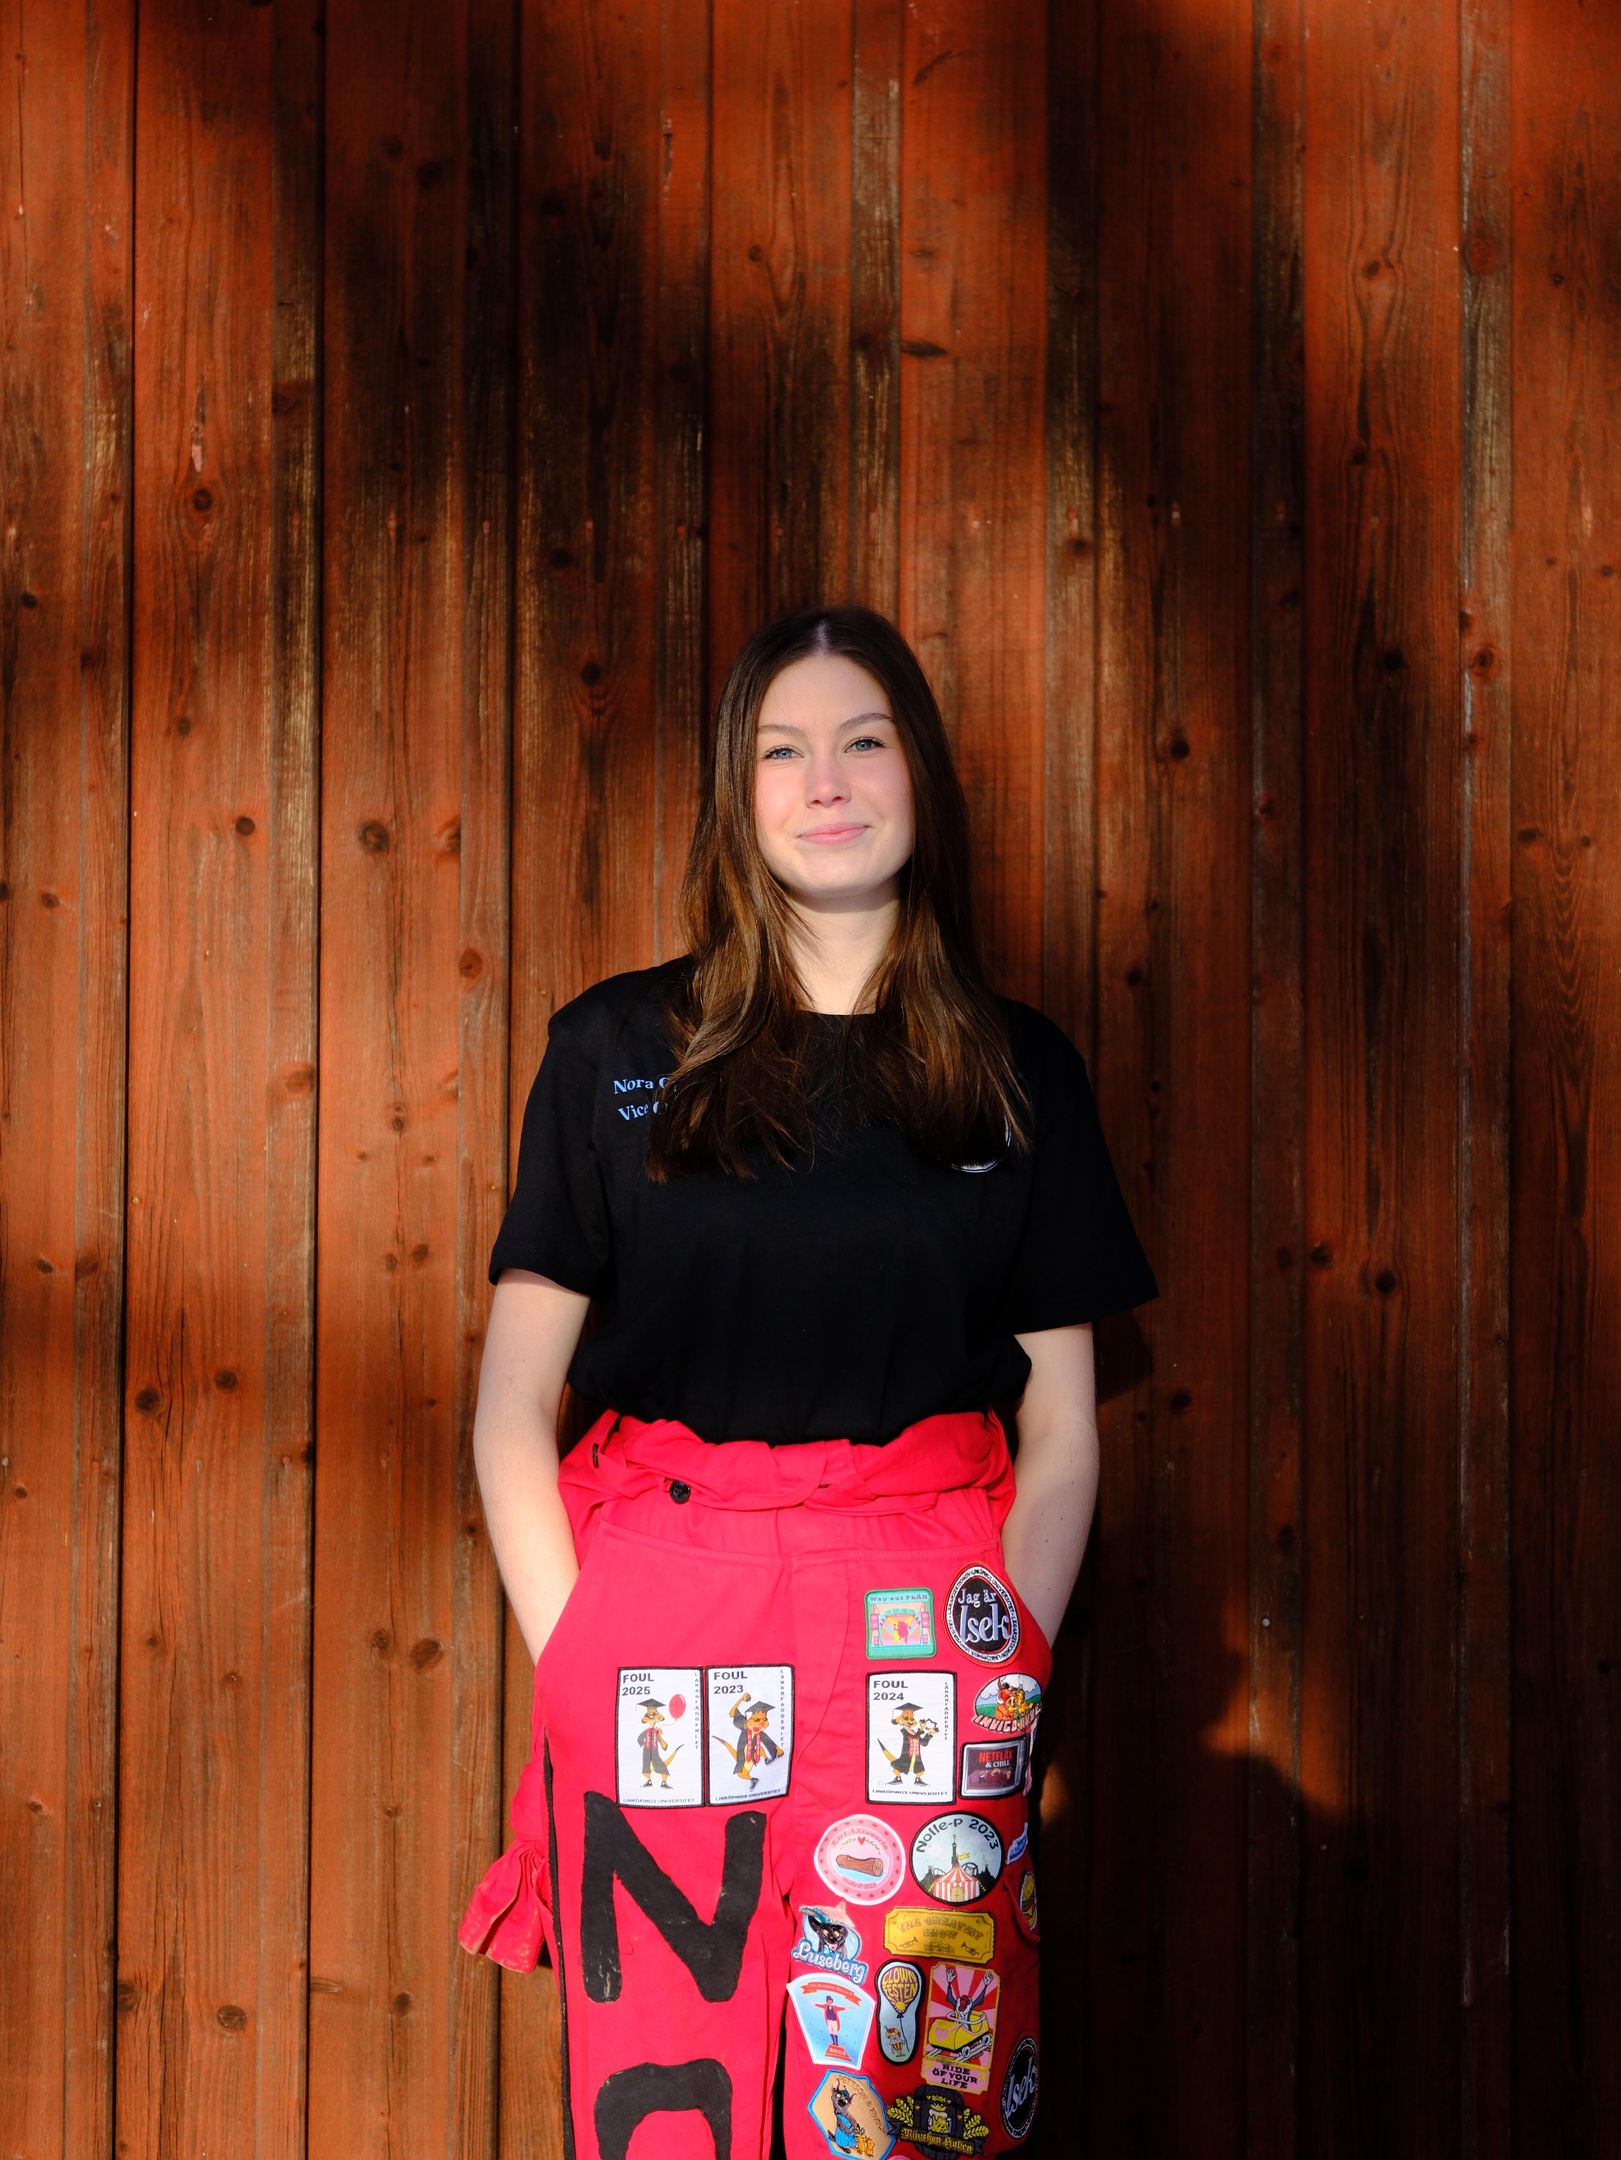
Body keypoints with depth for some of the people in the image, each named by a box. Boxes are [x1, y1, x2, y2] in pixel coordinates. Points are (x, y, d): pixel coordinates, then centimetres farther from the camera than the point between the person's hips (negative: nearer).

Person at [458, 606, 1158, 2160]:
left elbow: (1062, 1431, 8)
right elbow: (511, 1406, 4)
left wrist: (1003, 1671, -4)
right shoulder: (620, 1046, 6)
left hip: (923, 1624, 1)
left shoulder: (1019, 1071, 9)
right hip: (664, 1621, 0)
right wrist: (577, 1665, -7)